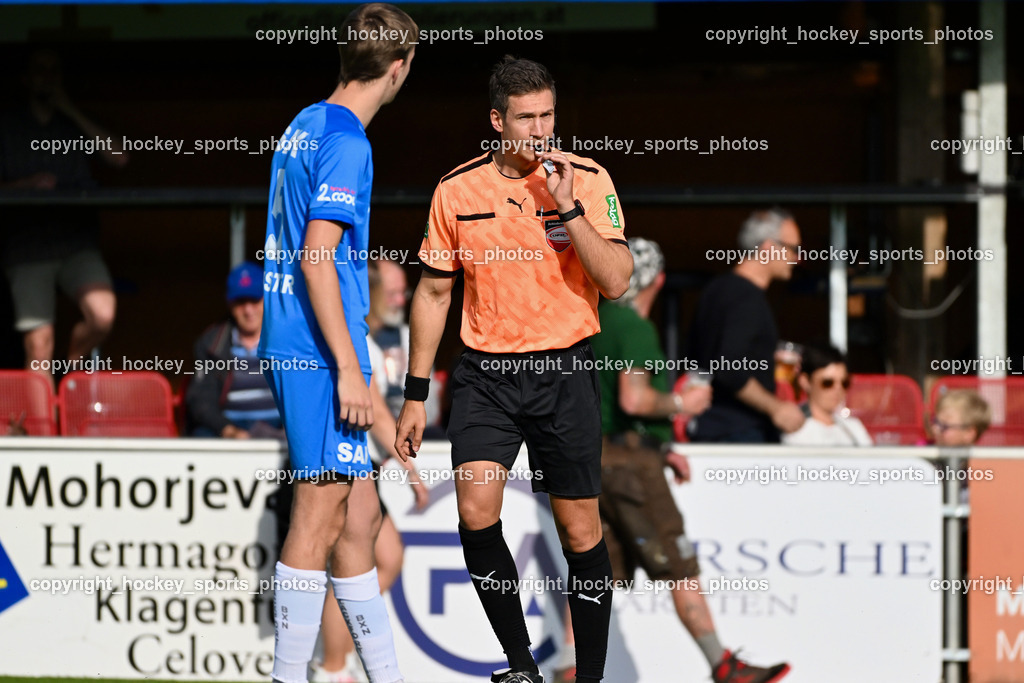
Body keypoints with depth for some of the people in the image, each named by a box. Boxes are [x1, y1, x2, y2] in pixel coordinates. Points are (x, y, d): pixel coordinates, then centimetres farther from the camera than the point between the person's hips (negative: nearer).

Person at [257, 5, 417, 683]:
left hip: (292, 347, 10)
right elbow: (317, 259, -19)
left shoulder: (305, 125, 15)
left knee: (360, 515, 12)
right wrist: (348, 368, -19)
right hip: (321, 353, -10)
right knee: (321, 518, -7)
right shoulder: (346, 143, -13)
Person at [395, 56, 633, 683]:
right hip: (486, 373, 1)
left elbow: (616, 282, -13)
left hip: (565, 372, -1)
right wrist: (416, 394, 9)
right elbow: (434, 292, 10)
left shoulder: (588, 180, -4)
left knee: (580, 531, 1)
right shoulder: (458, 190, 1)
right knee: (476, 513, -15)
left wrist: (567, 206, -22)